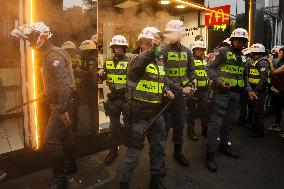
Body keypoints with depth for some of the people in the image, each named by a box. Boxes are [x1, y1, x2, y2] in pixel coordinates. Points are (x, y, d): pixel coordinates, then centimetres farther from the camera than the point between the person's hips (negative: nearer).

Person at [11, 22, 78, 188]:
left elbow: (64, 83, -28)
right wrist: (48, 93, 32)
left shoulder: (53, 55, -19)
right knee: (65, 134, 20)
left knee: (51, 140, -7)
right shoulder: (49, 54, 12)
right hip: (60, 101, 10)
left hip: (60, 104, -10)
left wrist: (63, 110, -28)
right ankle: (71, 165, 37)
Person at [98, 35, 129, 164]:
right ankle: (113, 150, 26)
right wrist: (101, 75, -3)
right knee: (114, 125, 12)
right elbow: (104, 78, 18)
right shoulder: (108, 62, 8)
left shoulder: (129, 62, -5)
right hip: (113, 98, 4)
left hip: (126, 97, -3)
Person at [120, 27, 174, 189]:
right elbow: (137, 65, -34)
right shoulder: (138, 59, -9)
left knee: (159, 148, 17)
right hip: (140, 114, -7)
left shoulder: (159, 62, 13)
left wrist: (166, 90, 4)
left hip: (156, 113, 7)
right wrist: (151, 50, -50)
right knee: (135, 151, 5)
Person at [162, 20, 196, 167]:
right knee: (165, 125, 2)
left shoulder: (186, 52, 8)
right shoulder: (163, 52, -10)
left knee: (180, 125, 15)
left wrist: (193, 79, -3)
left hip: (181, 95, 6)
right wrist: (180, 88, -21)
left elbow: (191, 70, 18)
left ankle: (178, 152, 33)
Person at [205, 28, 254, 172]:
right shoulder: (224, 51, -4)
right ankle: (210, 152, -2)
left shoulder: (243, 57, 17)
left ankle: (224, 145, 33)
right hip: (223, 91, -7)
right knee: (216, 122, -8)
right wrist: (219, 81, -18)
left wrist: (248, 89, 15)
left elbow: (245, 76, 26)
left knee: (228, 121, 17)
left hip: (236, 93, 7)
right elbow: (210, 68, -8)